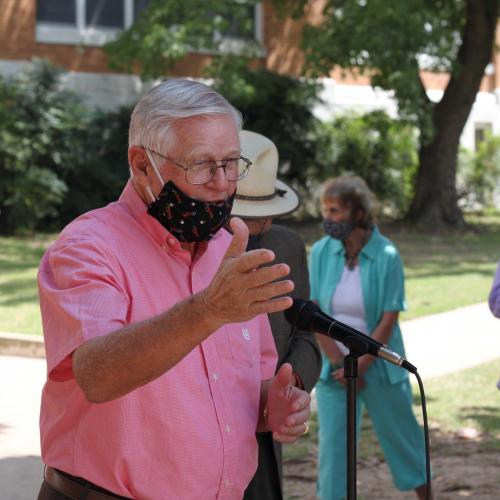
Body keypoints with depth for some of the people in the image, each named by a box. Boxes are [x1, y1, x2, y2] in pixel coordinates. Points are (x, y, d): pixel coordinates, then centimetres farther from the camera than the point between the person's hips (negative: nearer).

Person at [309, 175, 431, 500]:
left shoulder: (387, 256, -13)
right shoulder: (321, 252, -5)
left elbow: (388, 319, -12)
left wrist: (358, 367, -12)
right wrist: (339, 363, -7)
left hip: (380, 366, -2)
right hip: (334, 368, 2)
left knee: (400, 434, 11)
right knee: (332, 443, 1)